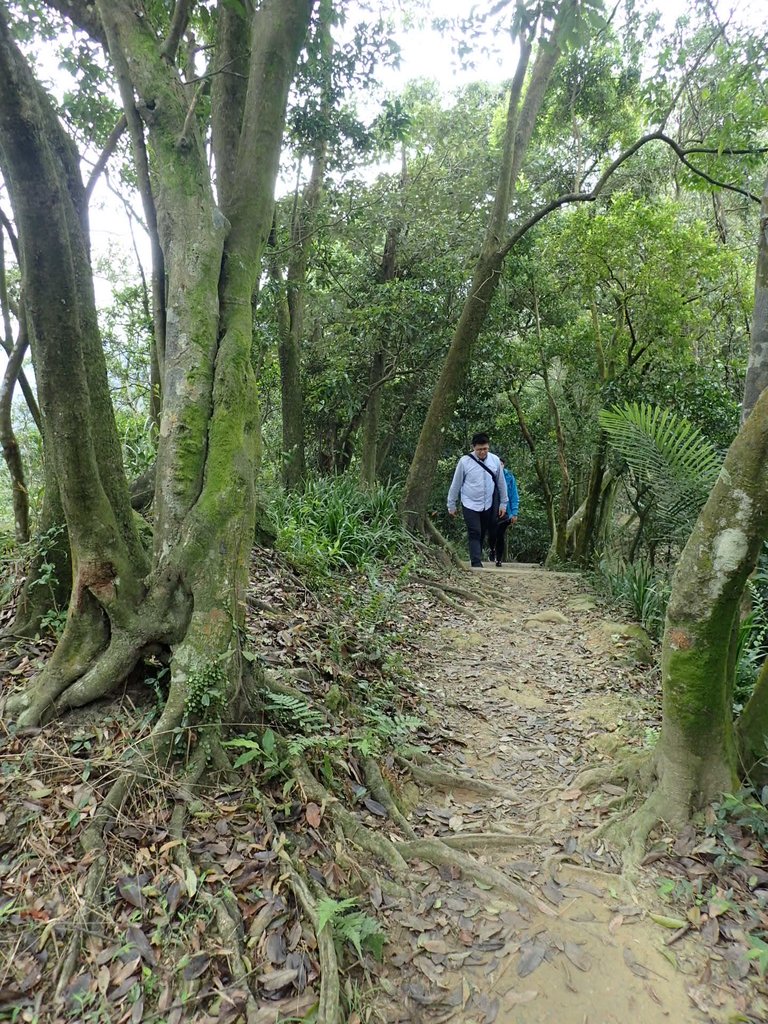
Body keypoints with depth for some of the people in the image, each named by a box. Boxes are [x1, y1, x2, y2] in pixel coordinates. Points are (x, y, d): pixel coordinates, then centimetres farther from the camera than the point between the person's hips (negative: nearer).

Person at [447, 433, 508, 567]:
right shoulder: (464, 461, -9)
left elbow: (501, 483, 9)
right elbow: (456, 484, -1)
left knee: (483, 534, 11)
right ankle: (476, 563, -7)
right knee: (474, 534, -7)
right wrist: (451, 505, 4)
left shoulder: (495, 460, -2)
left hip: (489, 505, 3)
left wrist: (503, 503, 11)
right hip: (470, 505, -2)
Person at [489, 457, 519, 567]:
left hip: (505, 512, 0)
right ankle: (492, 549, 34)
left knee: (500, 536, 3)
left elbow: (514, 495, 1)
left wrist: (514, 512, -5)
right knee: (492, 535, 0)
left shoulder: (509, 477, -1)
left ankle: (499, 560, 18)